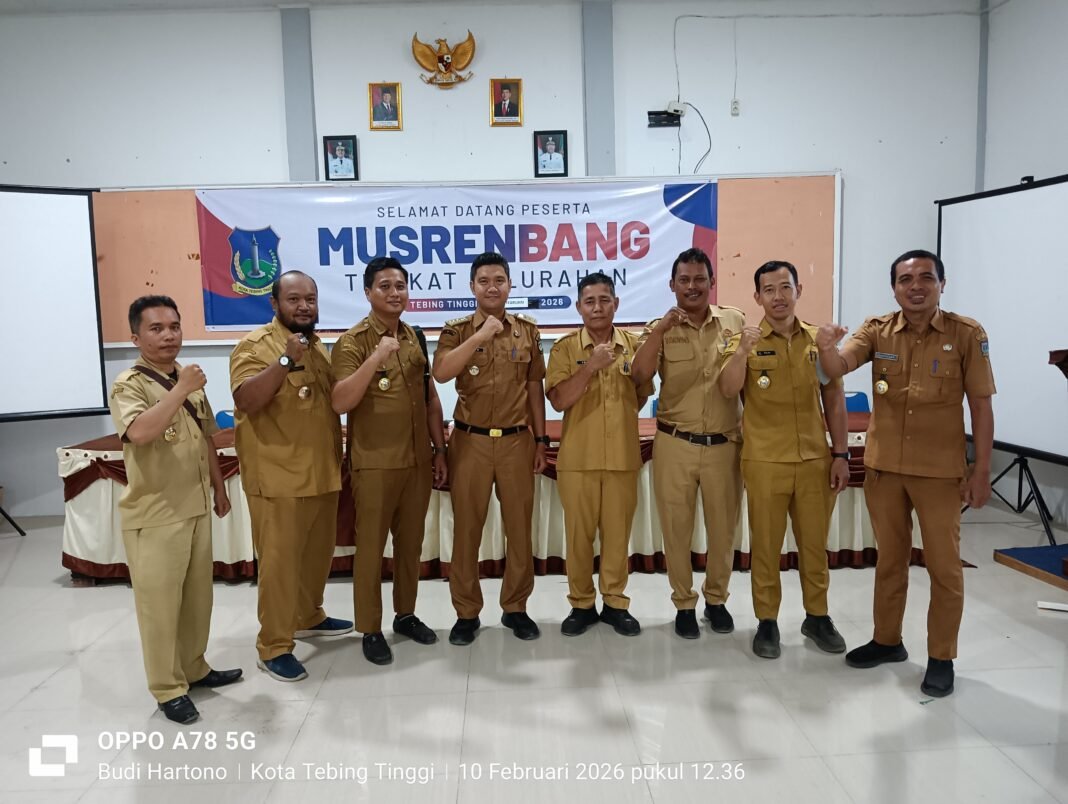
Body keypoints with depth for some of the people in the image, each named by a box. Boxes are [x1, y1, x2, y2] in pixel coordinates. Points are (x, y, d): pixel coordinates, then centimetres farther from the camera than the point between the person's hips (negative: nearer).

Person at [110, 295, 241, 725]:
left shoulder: (189, 379, 9)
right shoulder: (129, 385, -14)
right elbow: (139, 432, -35)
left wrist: (220, 487, 19)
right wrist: (180, 391, -32)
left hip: (195, 508, 7)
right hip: (154, 517, -7)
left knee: (198, 597, 18)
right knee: (160, 604, 4)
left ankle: (194, 668, 35)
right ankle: (168, 689, 19)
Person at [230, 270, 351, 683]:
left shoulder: (319, 347, 13)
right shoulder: (255, 345, -10)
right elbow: (247, 401, -24)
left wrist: (339, 459, 20)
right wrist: (286, 360, -32)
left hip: (322, 473, 7)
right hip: (277, 477, -7)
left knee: (318, 552, 18)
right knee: (279, 561, -1)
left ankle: (308, 617, 37)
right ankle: (274, 646, 10)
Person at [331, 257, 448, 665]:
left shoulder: (417, 337, 9)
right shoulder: (353, 341, -9)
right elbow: (340, 402, -21)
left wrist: (440, 450, 11)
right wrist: (375, 358, -31)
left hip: (417, 460, 6)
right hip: (375, 463, -5)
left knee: (411, 542, 15)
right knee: (371, 546, 5)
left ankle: (406, 614, 31)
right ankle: (370, 629, 18)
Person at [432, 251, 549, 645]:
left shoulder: (528, 330, 6)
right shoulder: (457, 330, 0)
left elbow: (535, 387, 9)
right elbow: (441, 373, -18)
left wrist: (541, 440, 7)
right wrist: (480, 335, -23)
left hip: (517, 441, 2)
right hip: (470, 442, -1)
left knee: (519, 527, 8)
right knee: (467, 528, 6)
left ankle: (515, 608, 24)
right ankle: (467, 613, 19)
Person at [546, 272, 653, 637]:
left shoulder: (634, 345, 5)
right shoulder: (565, 347, -1)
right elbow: (558, 400, -13)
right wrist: (590, 366, -21)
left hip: (623, 456, 2)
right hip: (577, 457, -1)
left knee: (618, 532, 9)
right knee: (579, 533, 7)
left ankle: (615, 602, 24)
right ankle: (581, 603, 22)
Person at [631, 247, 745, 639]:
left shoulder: (736, 321, 2)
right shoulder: (660, 328, -2)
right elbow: (640, 375, -18)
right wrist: (661, 329, -26)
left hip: (724, 444, 1)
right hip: (675, 445, -1)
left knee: (723, 528, 13)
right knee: (676, 528, 9)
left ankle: (716, 599, 34)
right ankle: (684, 604, 27)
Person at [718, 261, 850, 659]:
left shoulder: (818, 339, 5)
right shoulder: (745, 340, -2)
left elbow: (834, 399, 9)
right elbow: (728, 389, -16)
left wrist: (841, 454, 5)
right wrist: (742, 350, -33)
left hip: (814, 459, 3)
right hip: (764, 461, -2)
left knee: (815, 542, 13)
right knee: (766, 545, 7)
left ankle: (817, 616, 30)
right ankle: (767, 621, 21)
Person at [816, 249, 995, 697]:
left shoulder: (967, 334, -7)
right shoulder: (877, 331, 0)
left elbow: (981, 405, -5)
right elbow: (837, 369, -14)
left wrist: (982, 471, -7)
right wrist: (826, 347, -38)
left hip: (940, 471, -2)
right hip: (883, 467, 3)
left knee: (943, 565, 6)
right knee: (890, 559, 15)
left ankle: (941, 658, 22)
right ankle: (887, 640, 31)